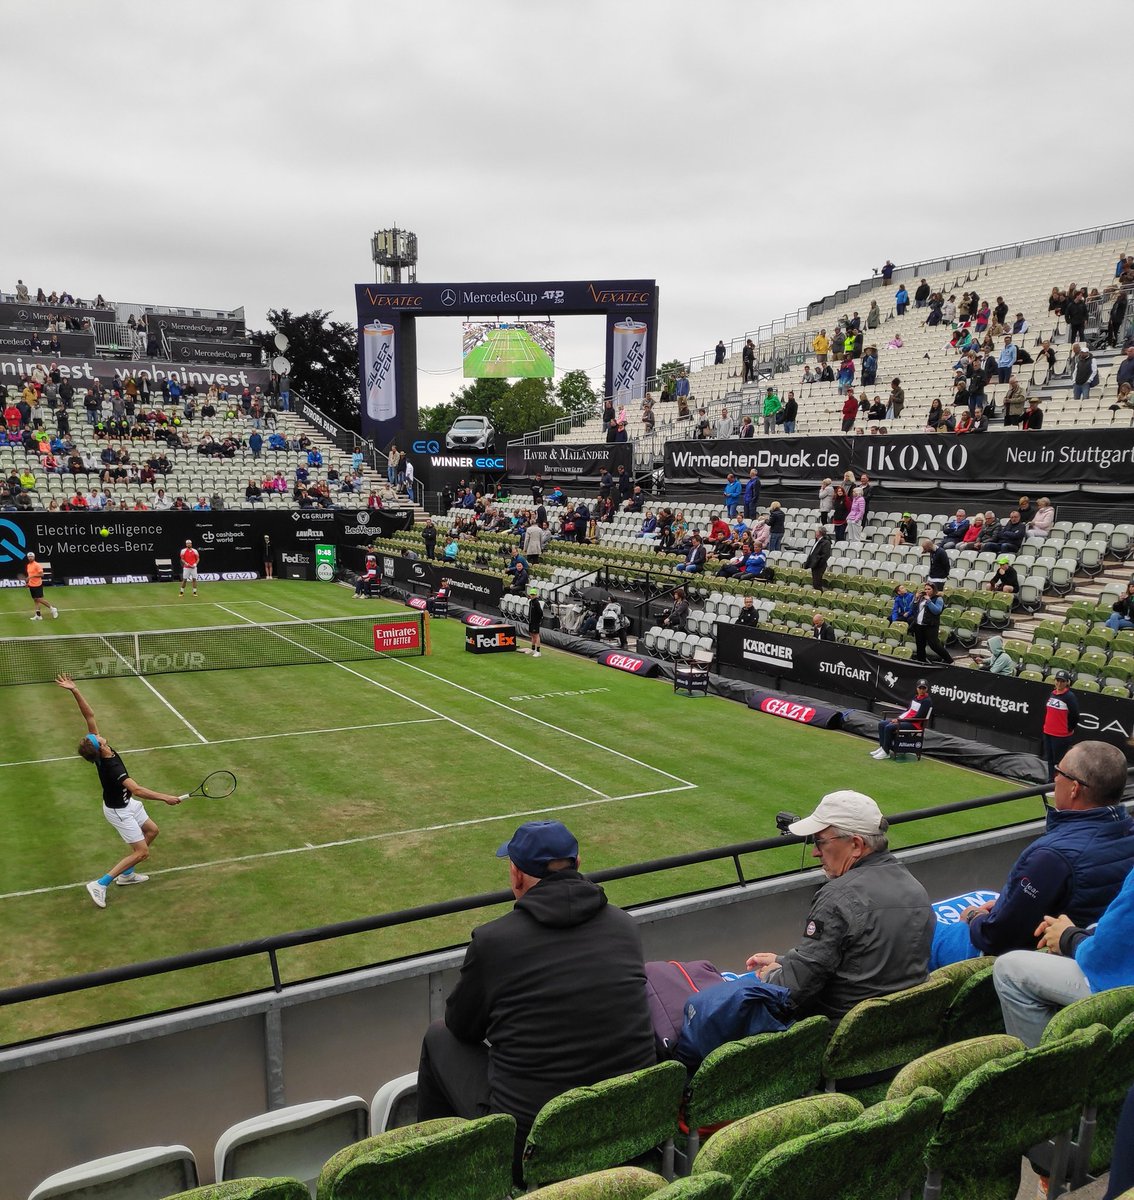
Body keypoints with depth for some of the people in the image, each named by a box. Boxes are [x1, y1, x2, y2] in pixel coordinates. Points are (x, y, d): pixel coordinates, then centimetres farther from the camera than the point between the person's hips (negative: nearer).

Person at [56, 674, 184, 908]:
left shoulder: (100, 750, -17)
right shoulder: (112, 768, -37)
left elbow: (89, 715, -18)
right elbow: (137, 790, -46)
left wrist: (75, 691, -25)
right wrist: (165, 797, -44)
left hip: (127, 802, 9)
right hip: (118, 810, -9)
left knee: (151, 831, 21)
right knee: (141, 852, -4)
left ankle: (126, 874, 32)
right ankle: (100, 884, 2)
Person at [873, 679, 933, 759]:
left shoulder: (927, 701, -12)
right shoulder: (916, 697, 14)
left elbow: (918, 717, -17)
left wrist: (900, 720, -16)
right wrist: (898, 718, 0)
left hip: (915, 724, -9)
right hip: (905, 720, 9)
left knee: (889, 727, -25)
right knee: (881, 724, 0)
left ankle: (886, 752, -18)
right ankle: (882, 747, -1)